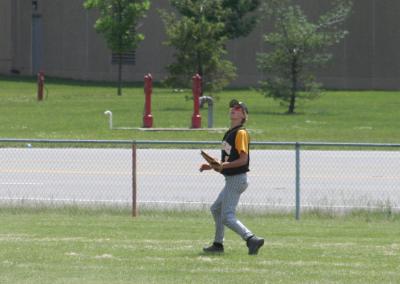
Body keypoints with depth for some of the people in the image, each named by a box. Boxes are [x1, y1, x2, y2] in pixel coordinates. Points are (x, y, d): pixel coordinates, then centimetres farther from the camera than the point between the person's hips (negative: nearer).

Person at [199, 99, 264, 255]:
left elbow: (243, 159, -22)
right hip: (231, 180, 10)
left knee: (227, 217, -15)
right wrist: (211, 166, 14)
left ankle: (251, 239, -25)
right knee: (216, 209, 22)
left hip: (237, 179, -10)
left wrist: (225, 165, -30)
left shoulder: (241, 133, -14)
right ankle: (218, 244, 31)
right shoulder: (229, 133, 15)